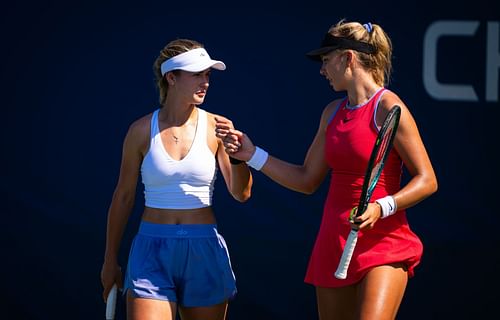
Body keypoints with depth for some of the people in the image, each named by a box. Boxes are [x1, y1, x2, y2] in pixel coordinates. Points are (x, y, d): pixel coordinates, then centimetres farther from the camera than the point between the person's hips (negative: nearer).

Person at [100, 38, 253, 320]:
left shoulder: (215, 127, 0)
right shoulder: (142, 130, 0)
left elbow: (241, 194, 2)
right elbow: (123, 196, 8)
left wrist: (237, 157, -19)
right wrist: (110, 260, 12)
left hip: (204, 253, 1)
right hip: (152, 252, -1)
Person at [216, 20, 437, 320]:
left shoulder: (388, 109, -10)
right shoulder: (333, 112, 12)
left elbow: (427, 181, -12)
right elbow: (307, 180, 19)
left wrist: (381, 208, -25)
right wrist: (252, 154, 13)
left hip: (384, 245, -7)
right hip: (334, 245, 7)